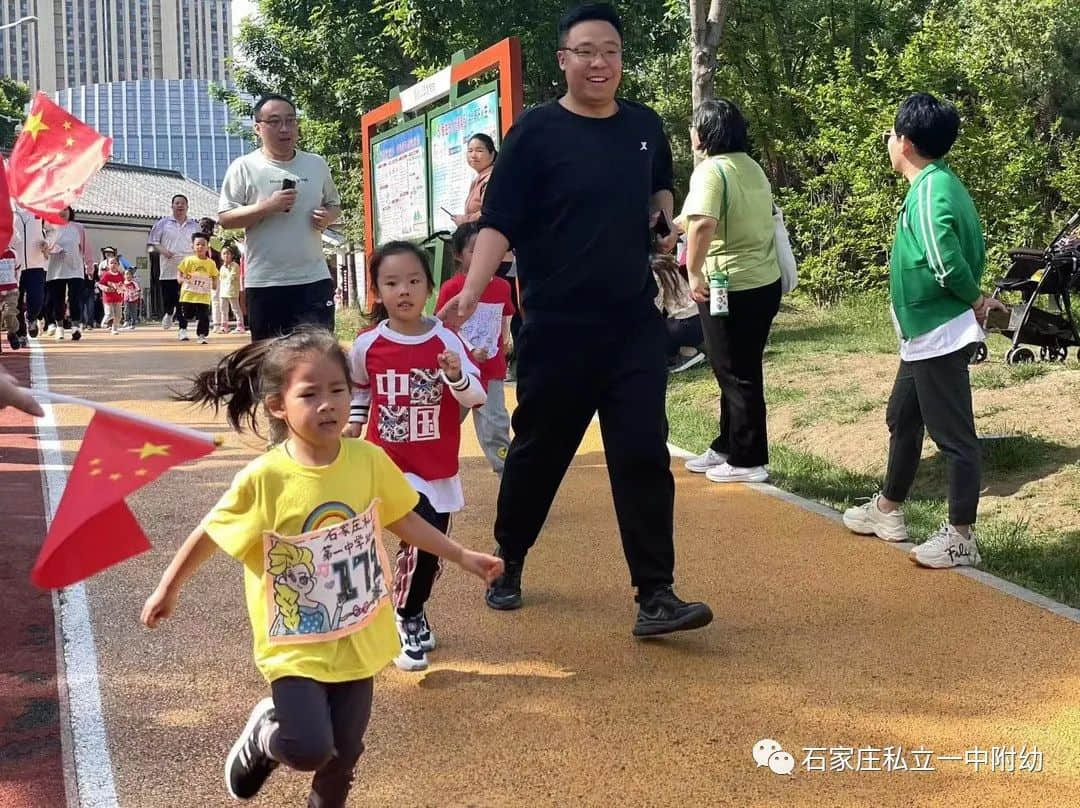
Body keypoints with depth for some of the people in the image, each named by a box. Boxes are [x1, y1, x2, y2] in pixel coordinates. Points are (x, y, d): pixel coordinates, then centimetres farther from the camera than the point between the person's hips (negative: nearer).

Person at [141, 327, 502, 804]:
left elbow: (403, 519, 7)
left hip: (356, 640, 3)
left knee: (343, 751, 11)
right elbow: (210, 534, -5)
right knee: (308, 749, -15)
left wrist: (463, 557, 10)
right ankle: (264, 735, 20)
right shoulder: (262, 479, -20)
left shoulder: (369, 461, -10)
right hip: (295, 645, -3)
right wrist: (168, 590, 6)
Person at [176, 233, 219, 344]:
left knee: (203, 317, -2)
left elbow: (214, 276, 13)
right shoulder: (189, 260, -5)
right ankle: (182, 331, 30)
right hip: (189, 294, -1)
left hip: (203, 296, 1)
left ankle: (201, 336, 7)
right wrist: (181, 278, -20)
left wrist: (214, 283, -6)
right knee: (187, 315, 8)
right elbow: (180, 271, -1)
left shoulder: (211, 263, 2)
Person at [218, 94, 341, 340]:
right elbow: (225, 218, -4)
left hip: (314, 279, 2)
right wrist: (267, 207, -17)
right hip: (264, 283, -2)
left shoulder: (317, 165, 10)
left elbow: (334, 204, 22)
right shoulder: (244, 168, -1)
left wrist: (328, 216, -2)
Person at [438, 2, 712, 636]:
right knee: (539, 451, 10)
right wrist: (471, 293, -26)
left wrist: (666, 220, 4)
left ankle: (656, 596, 0)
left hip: (635, 323, 3)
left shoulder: (645, 126, 7)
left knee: (644, 454, -4)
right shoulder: (536, 132, -8)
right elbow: (499, 222, -13)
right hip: (558, 327, -3)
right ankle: (507, 565, 32)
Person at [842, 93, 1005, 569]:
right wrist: (976, 298, 3)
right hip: (925, 334, 11)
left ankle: (961, 536, 8)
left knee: (953, 435, -1)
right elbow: (969, 252, 13)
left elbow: (946, 262, -27)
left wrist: (973, 300, -11)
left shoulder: (930, 190, -20)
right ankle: (888, 510, 36)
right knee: (902, 419, 21)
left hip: (940, 336, -11)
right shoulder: (935, 184, 10)